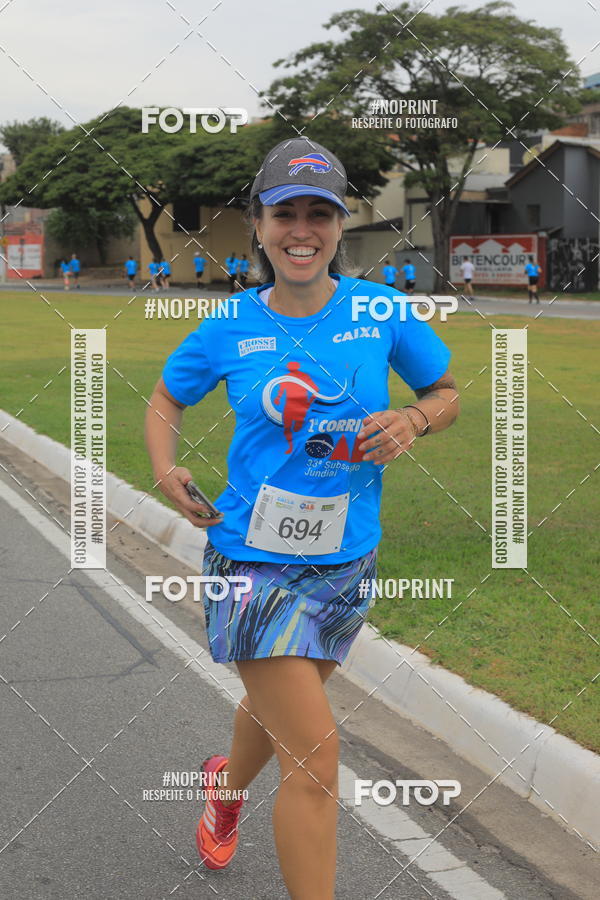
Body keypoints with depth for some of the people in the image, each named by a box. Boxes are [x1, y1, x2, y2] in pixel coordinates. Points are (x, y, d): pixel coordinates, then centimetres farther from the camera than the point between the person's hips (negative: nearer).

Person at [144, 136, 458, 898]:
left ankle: (227, 782, 61)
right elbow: (165, 400, 11)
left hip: (347, 563, 4)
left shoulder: (381, 309, -4)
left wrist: (414, 421, -14)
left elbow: (447, 393, 9)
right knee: (315, 755, -11)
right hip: (254, 562, -3)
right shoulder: (229, 329, -6)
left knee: (278, 708, 27)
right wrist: (165, 469, -8)